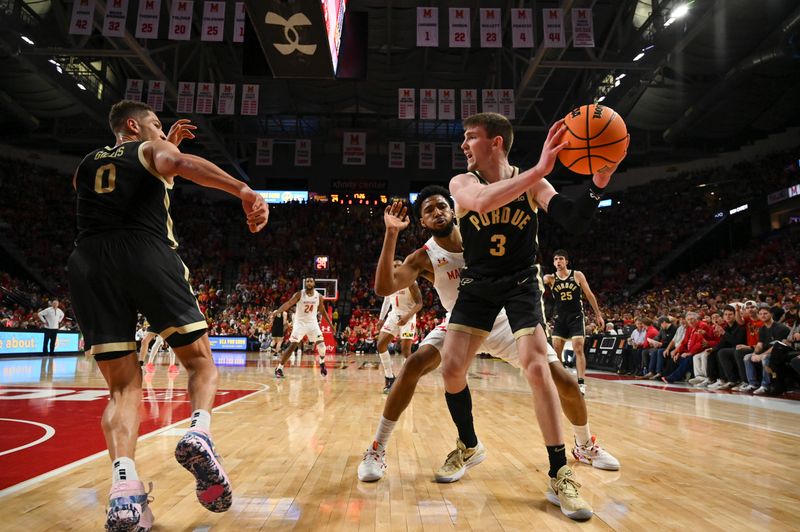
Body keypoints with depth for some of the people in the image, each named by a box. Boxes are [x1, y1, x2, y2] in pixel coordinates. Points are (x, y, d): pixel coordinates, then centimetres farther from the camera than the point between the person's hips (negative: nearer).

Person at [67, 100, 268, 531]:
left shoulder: (85, 166, 33)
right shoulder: (152, 150, 17)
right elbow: (179, 164, -9)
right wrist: (243, 191, -24)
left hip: (88, 263, 5)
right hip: (145, 254, -4)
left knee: (123, 386, 4)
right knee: (200, 362, 7)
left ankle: (124, 489, -18)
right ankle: (198, 434, -23)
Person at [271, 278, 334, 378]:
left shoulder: (319, 296, -3)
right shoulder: (299, 294, -13)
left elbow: (322, 311, 10)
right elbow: (288, 303, -27)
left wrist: (330, 324, 9)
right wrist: (277, 311, -44)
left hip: (312, 322, 3)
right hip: (300, 323, -3)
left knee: (321, 343, -5)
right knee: (292, 346, -9)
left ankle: (322, 364, 21)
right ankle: (279, 368, -2)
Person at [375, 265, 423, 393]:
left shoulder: (410, 282, -15)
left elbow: (419, 303, -17)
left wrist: (407, 316, -31)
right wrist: (381, 318, 12)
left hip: (407, 317, -6)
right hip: (393, 315, 6)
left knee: (405, 350, -9)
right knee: (381, 344, -4)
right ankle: (389, 377, 7)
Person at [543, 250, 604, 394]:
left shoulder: (577, 275, -3)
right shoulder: (551, 278, 0)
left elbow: (589, 295, 3)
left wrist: (598, 315, 2)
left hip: (576, 317, -2)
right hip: (559, 317, 2)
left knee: (578, 349, -10)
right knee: (556, 349, 1)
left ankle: (581, 383, -8)